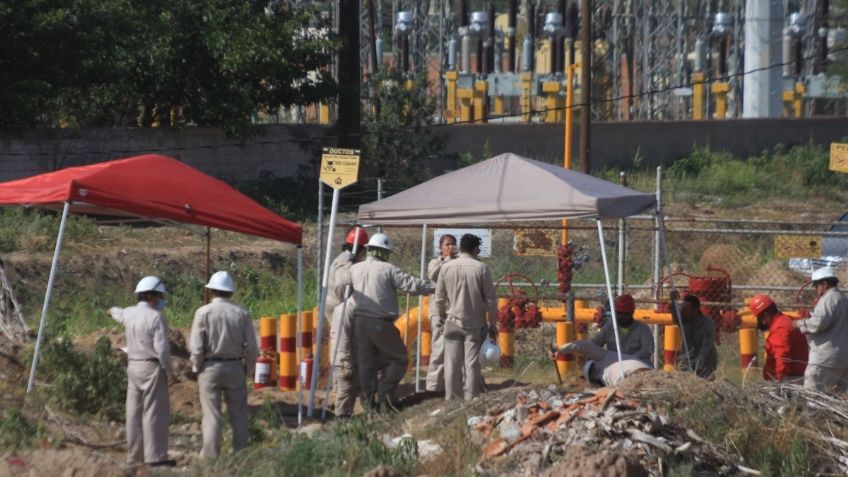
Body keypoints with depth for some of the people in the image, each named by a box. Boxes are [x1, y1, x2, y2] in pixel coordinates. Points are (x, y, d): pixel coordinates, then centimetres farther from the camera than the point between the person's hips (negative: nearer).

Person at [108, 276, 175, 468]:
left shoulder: (129, 313, 7)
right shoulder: (156, 317, -15)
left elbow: (120, 315, 34)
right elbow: (162, 348, -19)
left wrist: (113, 310, 58)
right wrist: (169, 371, -7)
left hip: (133, 366, 7)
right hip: (152, 368, -7)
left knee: (135, 412, 10)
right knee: (154, 412, -5)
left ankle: (134, 455, 14)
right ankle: (155, 456, -7)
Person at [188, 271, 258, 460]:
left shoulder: (203, 313, -8)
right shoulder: (242, 313, -1)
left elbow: (196, 347, -10)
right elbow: (252, 347, -2)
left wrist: (196, 367, 4)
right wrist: (248, 370, 11)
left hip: (210, 368, -2)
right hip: (235, 367, 2)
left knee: (212, 416, 2)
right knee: (238, 416, 8)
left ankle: (210, 458, 2)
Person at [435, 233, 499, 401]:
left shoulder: (446, 267, 0)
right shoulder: (481, 268, -7)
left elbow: (439, 297, 6)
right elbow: (490, 300, -5)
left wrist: (442, 316, 24)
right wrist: (493, 325, 4)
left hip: (452, 322, 2)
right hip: (475, 324, -2)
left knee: (452, 363, 5)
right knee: (472, 364, 0)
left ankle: (451, 399, 6)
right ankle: (471, 400, -2)